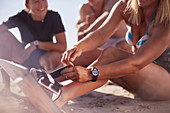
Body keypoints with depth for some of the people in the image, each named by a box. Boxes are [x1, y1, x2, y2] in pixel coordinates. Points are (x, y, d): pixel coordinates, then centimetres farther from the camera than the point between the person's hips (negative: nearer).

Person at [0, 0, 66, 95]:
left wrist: (36, 44, -27)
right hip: (23, 57, 2)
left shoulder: (54, 17, -15)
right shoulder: (21, 17, -13)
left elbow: (63, 47, -20)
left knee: (56, 56, -37)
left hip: (43, 59, -2)